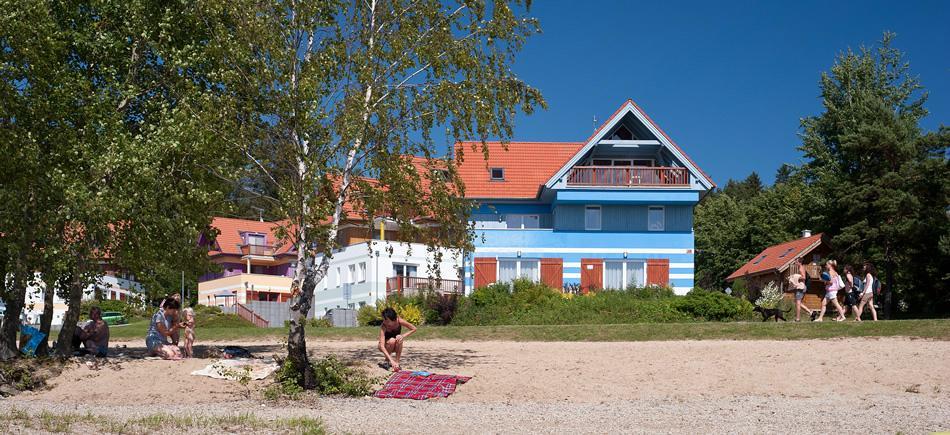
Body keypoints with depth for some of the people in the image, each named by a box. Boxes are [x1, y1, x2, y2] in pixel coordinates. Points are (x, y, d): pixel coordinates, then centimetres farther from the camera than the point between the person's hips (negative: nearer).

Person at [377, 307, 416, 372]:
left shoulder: (399, 321, -26)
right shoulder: (383, 326, -32)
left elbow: (414, 329, -16)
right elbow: (382, 346, -40)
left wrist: (403, 336, -32)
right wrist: (391, 360, -49)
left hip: (396, 347, 2)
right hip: (385, 346, -2)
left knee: (399, 338, -30)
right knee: (392, 341, -34)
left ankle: (397, 362, -21)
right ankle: (387, 359, -8)